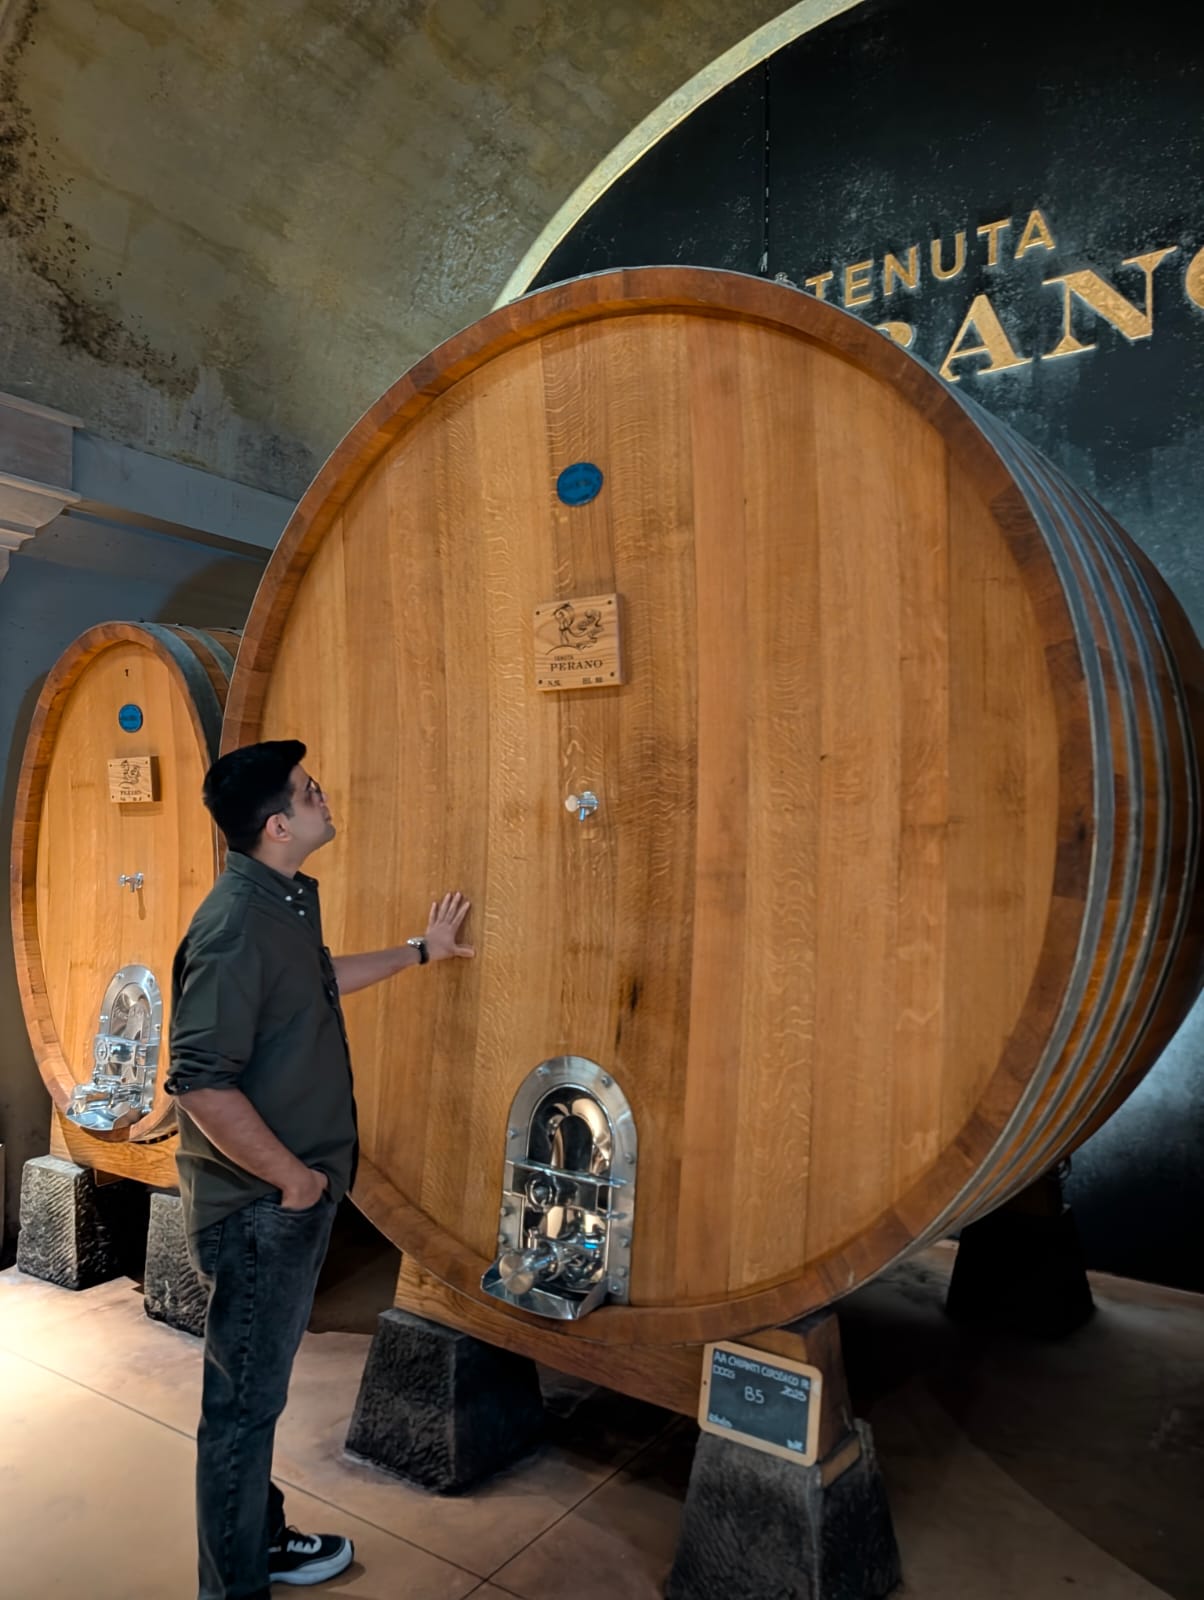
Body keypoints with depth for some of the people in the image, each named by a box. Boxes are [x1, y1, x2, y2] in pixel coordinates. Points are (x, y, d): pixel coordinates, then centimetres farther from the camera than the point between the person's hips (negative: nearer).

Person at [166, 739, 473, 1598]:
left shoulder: (287, 900, 5)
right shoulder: (235, 926, -26)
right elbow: (202, 1083, -30)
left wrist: (418, 950, 29)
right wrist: (291, 1176, -20)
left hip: (298, 1195, 10)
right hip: (258, 1204, -10)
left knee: (262, 1382, 25)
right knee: (243, 1399, 9)